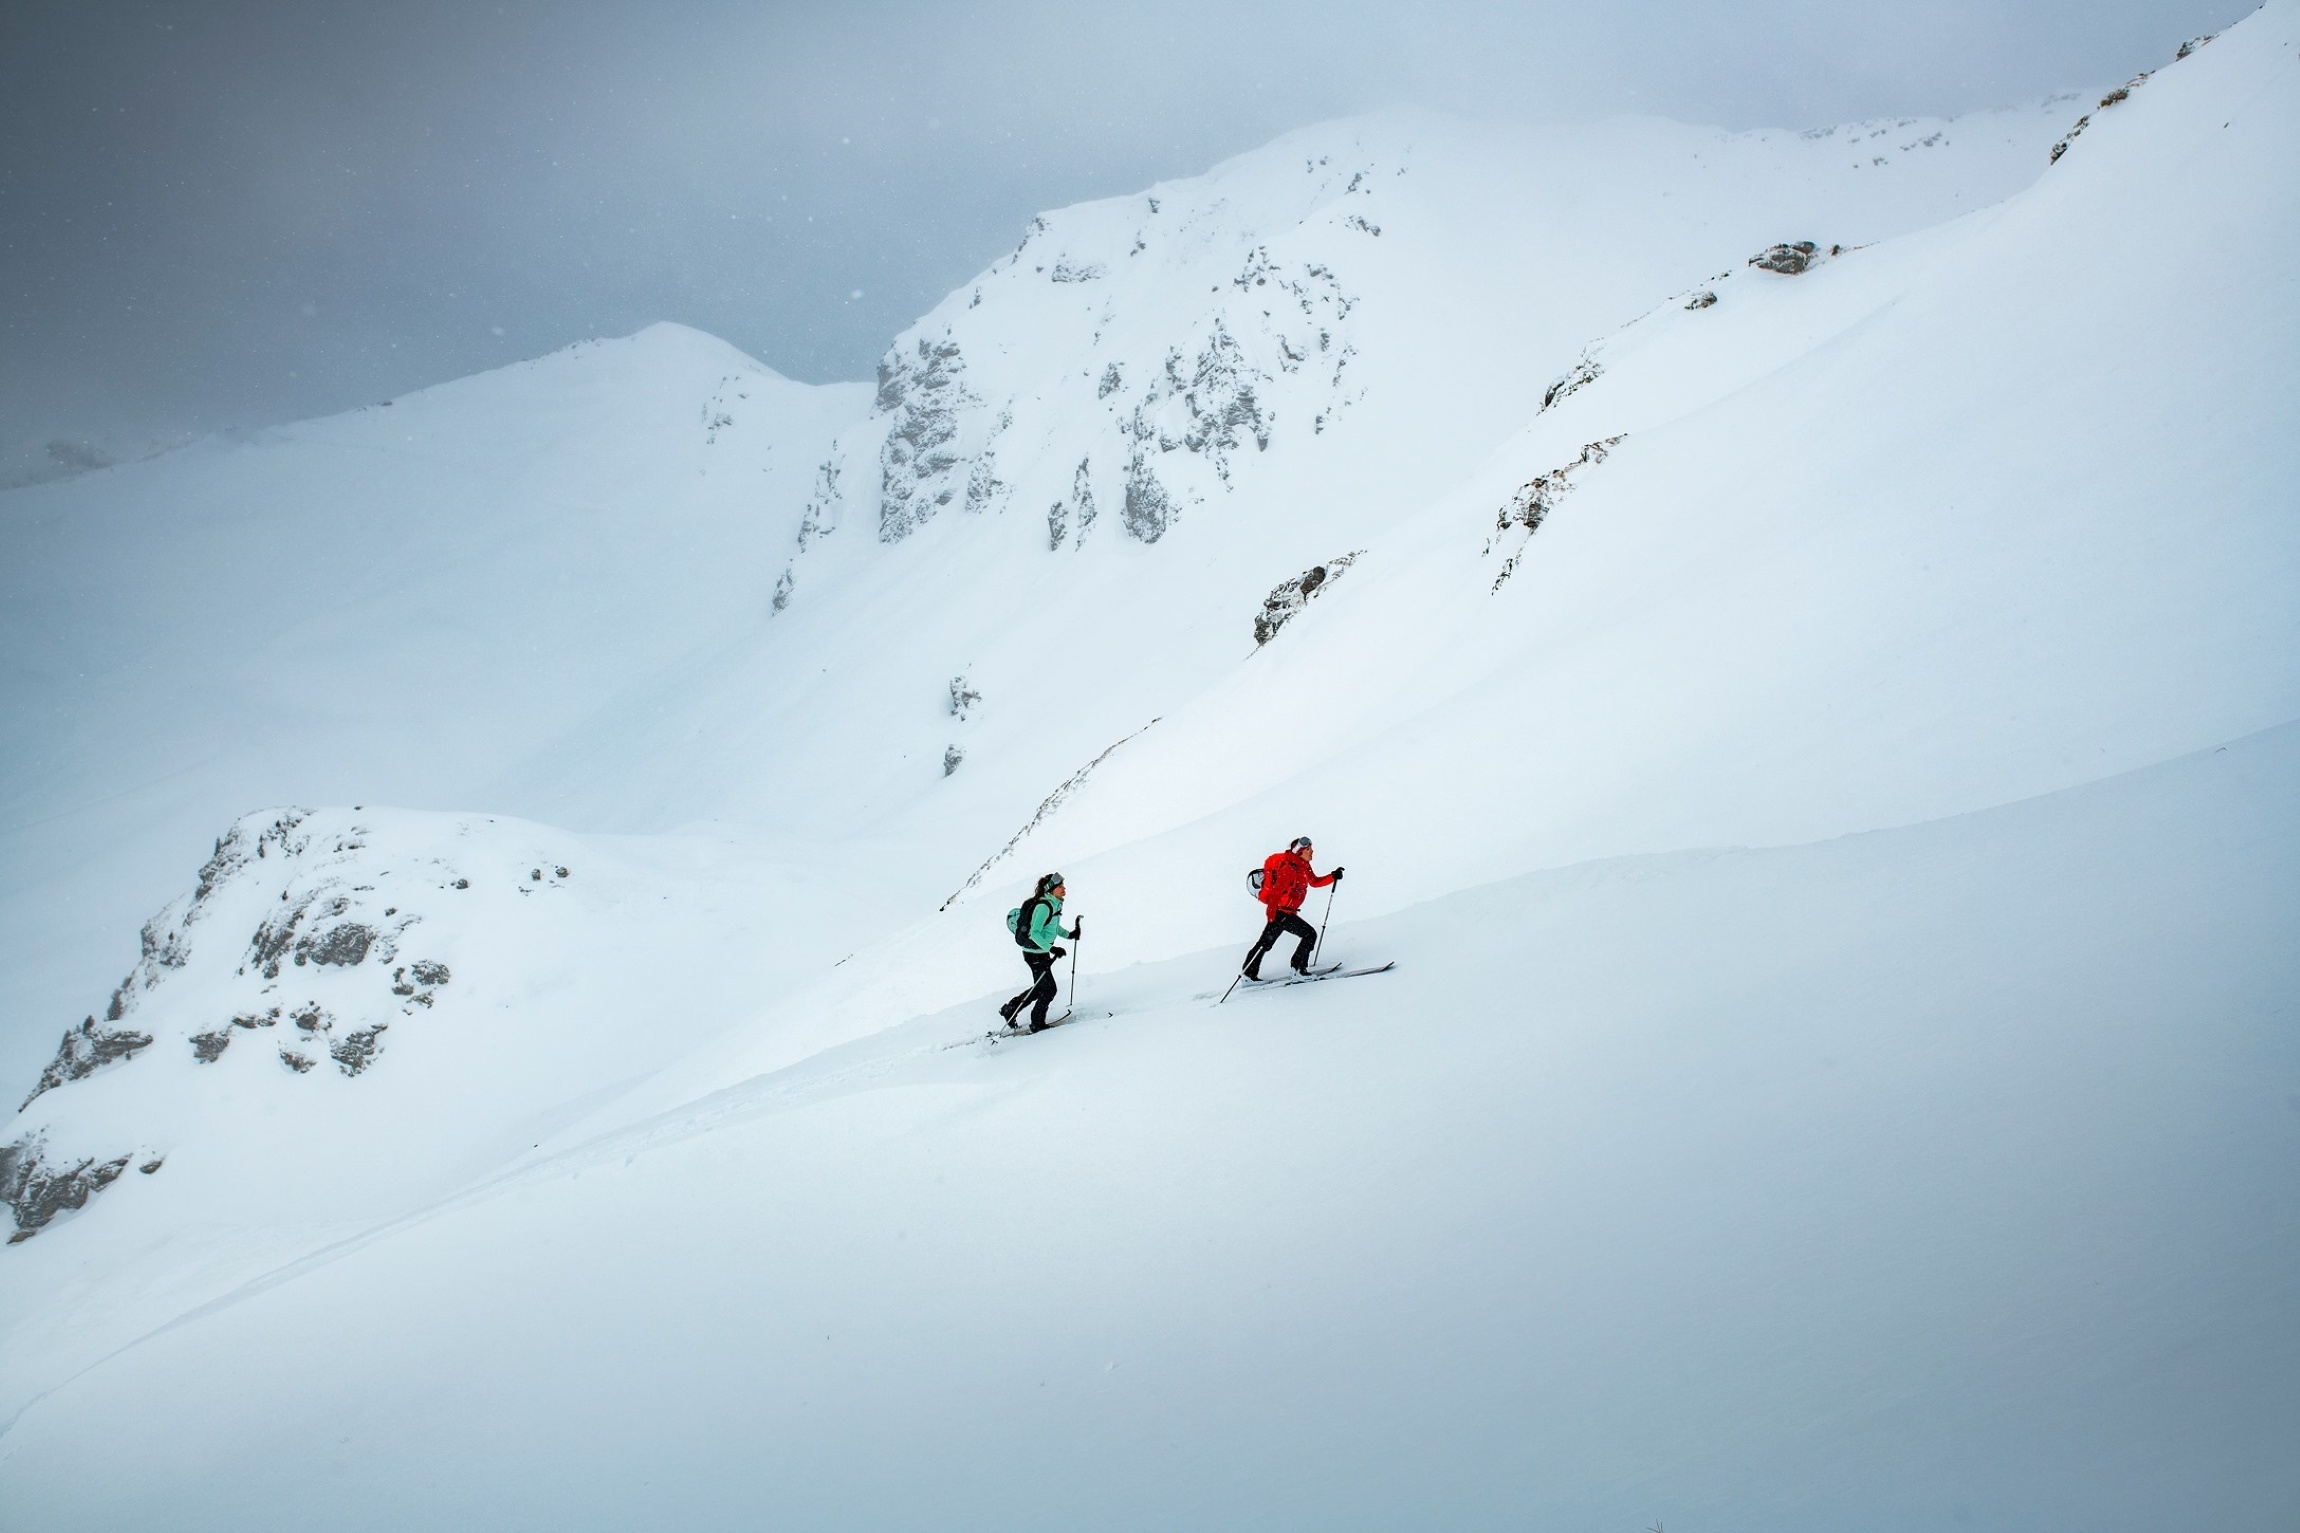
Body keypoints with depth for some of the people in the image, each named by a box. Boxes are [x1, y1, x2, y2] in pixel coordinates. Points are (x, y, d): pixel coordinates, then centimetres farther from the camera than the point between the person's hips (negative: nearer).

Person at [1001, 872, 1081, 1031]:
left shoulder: (1054, 904, 5)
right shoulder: (1043, 906, -25)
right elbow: (1035, 933, -29)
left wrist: (1069, 934, 8)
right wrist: (1051, 948, -33)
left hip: (1042, 951, 10)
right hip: (1034, 953, -10)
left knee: (1040, 987, 20)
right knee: (1048, 989, 0)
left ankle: (1010, 1009, 32)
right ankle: (1037, 1024, 17)